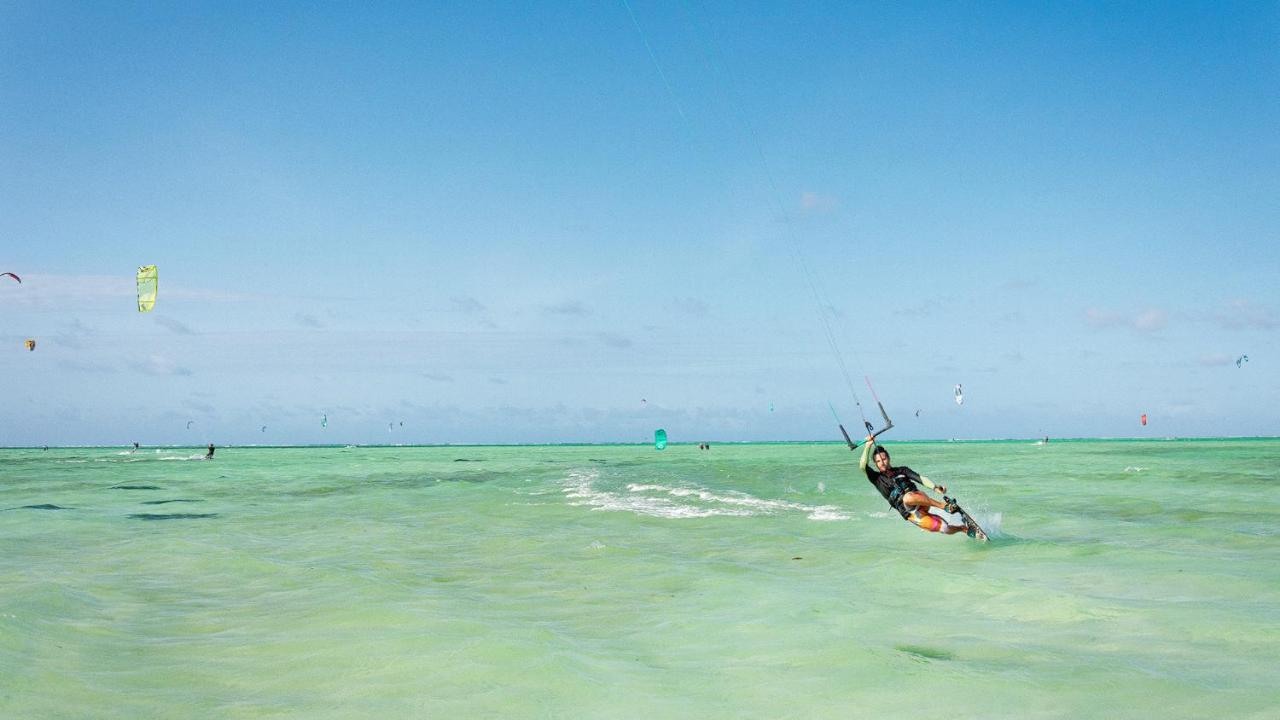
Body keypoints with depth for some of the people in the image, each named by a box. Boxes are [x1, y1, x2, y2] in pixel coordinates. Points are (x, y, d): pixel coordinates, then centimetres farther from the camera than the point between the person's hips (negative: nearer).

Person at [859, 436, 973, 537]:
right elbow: (863, 466, -2)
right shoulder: (877, 478, 14)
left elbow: (920, 478, 8)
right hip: (910, 514, 0)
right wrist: (868, 446, -7)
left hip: (920, 502, 0)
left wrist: (935, 487, -8)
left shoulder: (901, 470, 19)